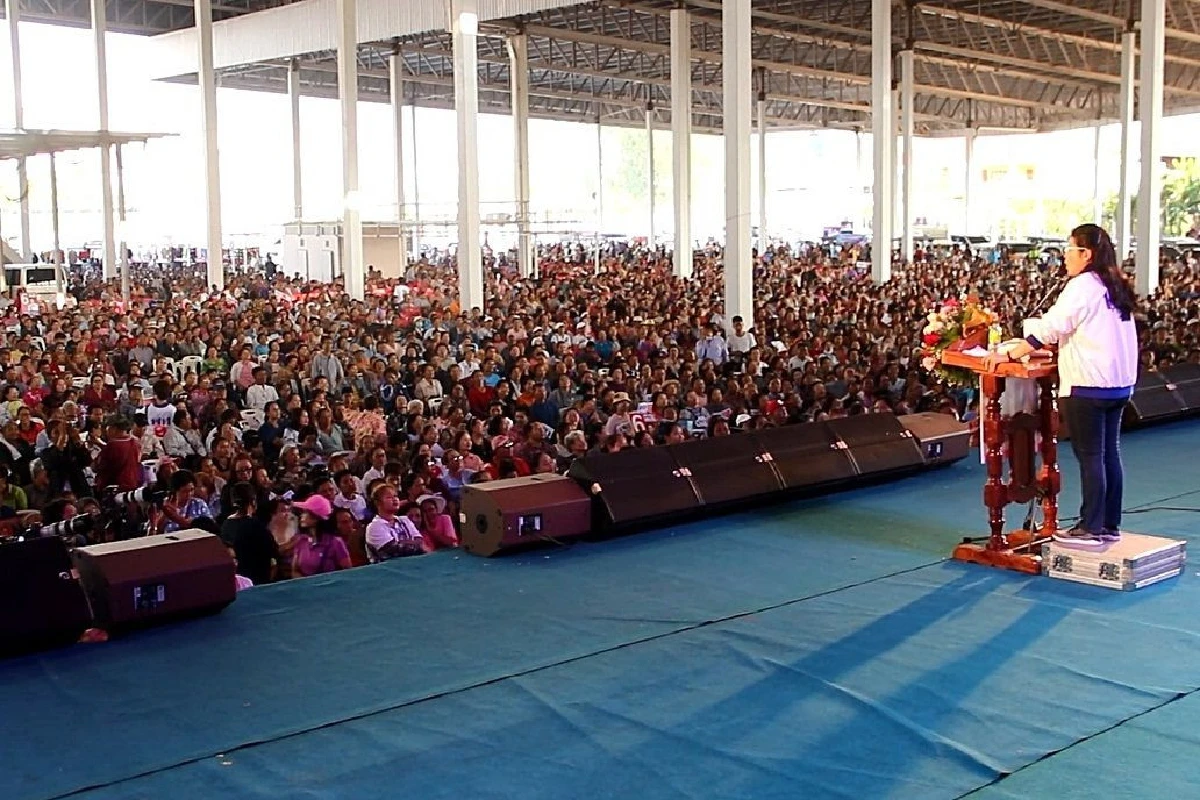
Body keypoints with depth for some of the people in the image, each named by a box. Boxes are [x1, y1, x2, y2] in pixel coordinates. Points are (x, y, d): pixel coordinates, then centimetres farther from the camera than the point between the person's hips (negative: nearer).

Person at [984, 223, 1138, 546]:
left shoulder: (1083, 286, -12)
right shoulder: (1116, 288, 13)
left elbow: (1050, 328, -16)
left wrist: (1009, 355, -13)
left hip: (1087, 385, -8)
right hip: (1119, 383, 9)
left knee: (1089, 456, -3)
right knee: (1109, 453, 12)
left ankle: (1091, 528, 2)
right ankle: (1110, 525, 18)